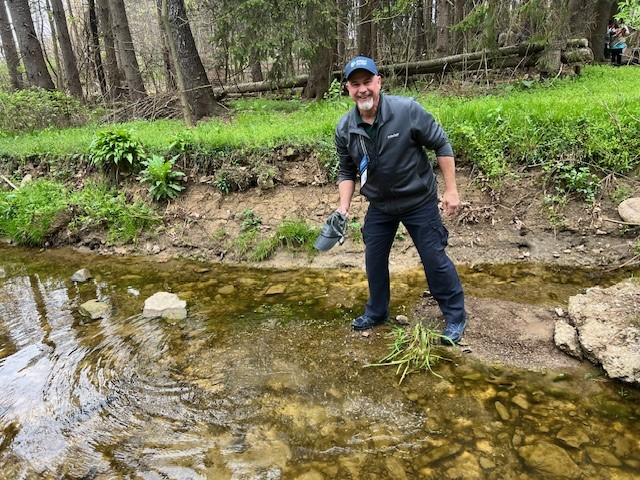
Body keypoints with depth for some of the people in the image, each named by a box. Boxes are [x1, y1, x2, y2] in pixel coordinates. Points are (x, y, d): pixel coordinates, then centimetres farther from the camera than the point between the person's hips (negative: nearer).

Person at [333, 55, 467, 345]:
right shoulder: (344, 129, -9)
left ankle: (455, 317, 22)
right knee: (374, 260, 13)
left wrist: (451, 189, -13)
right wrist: (344, 206, -7)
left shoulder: (407, 110, -20)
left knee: (435, 259, 2)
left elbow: (442, 145, -12)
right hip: (379, 206, 4)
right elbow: (347, 172, 5)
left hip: (420, 202, -4)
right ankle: (376, 312, 36)